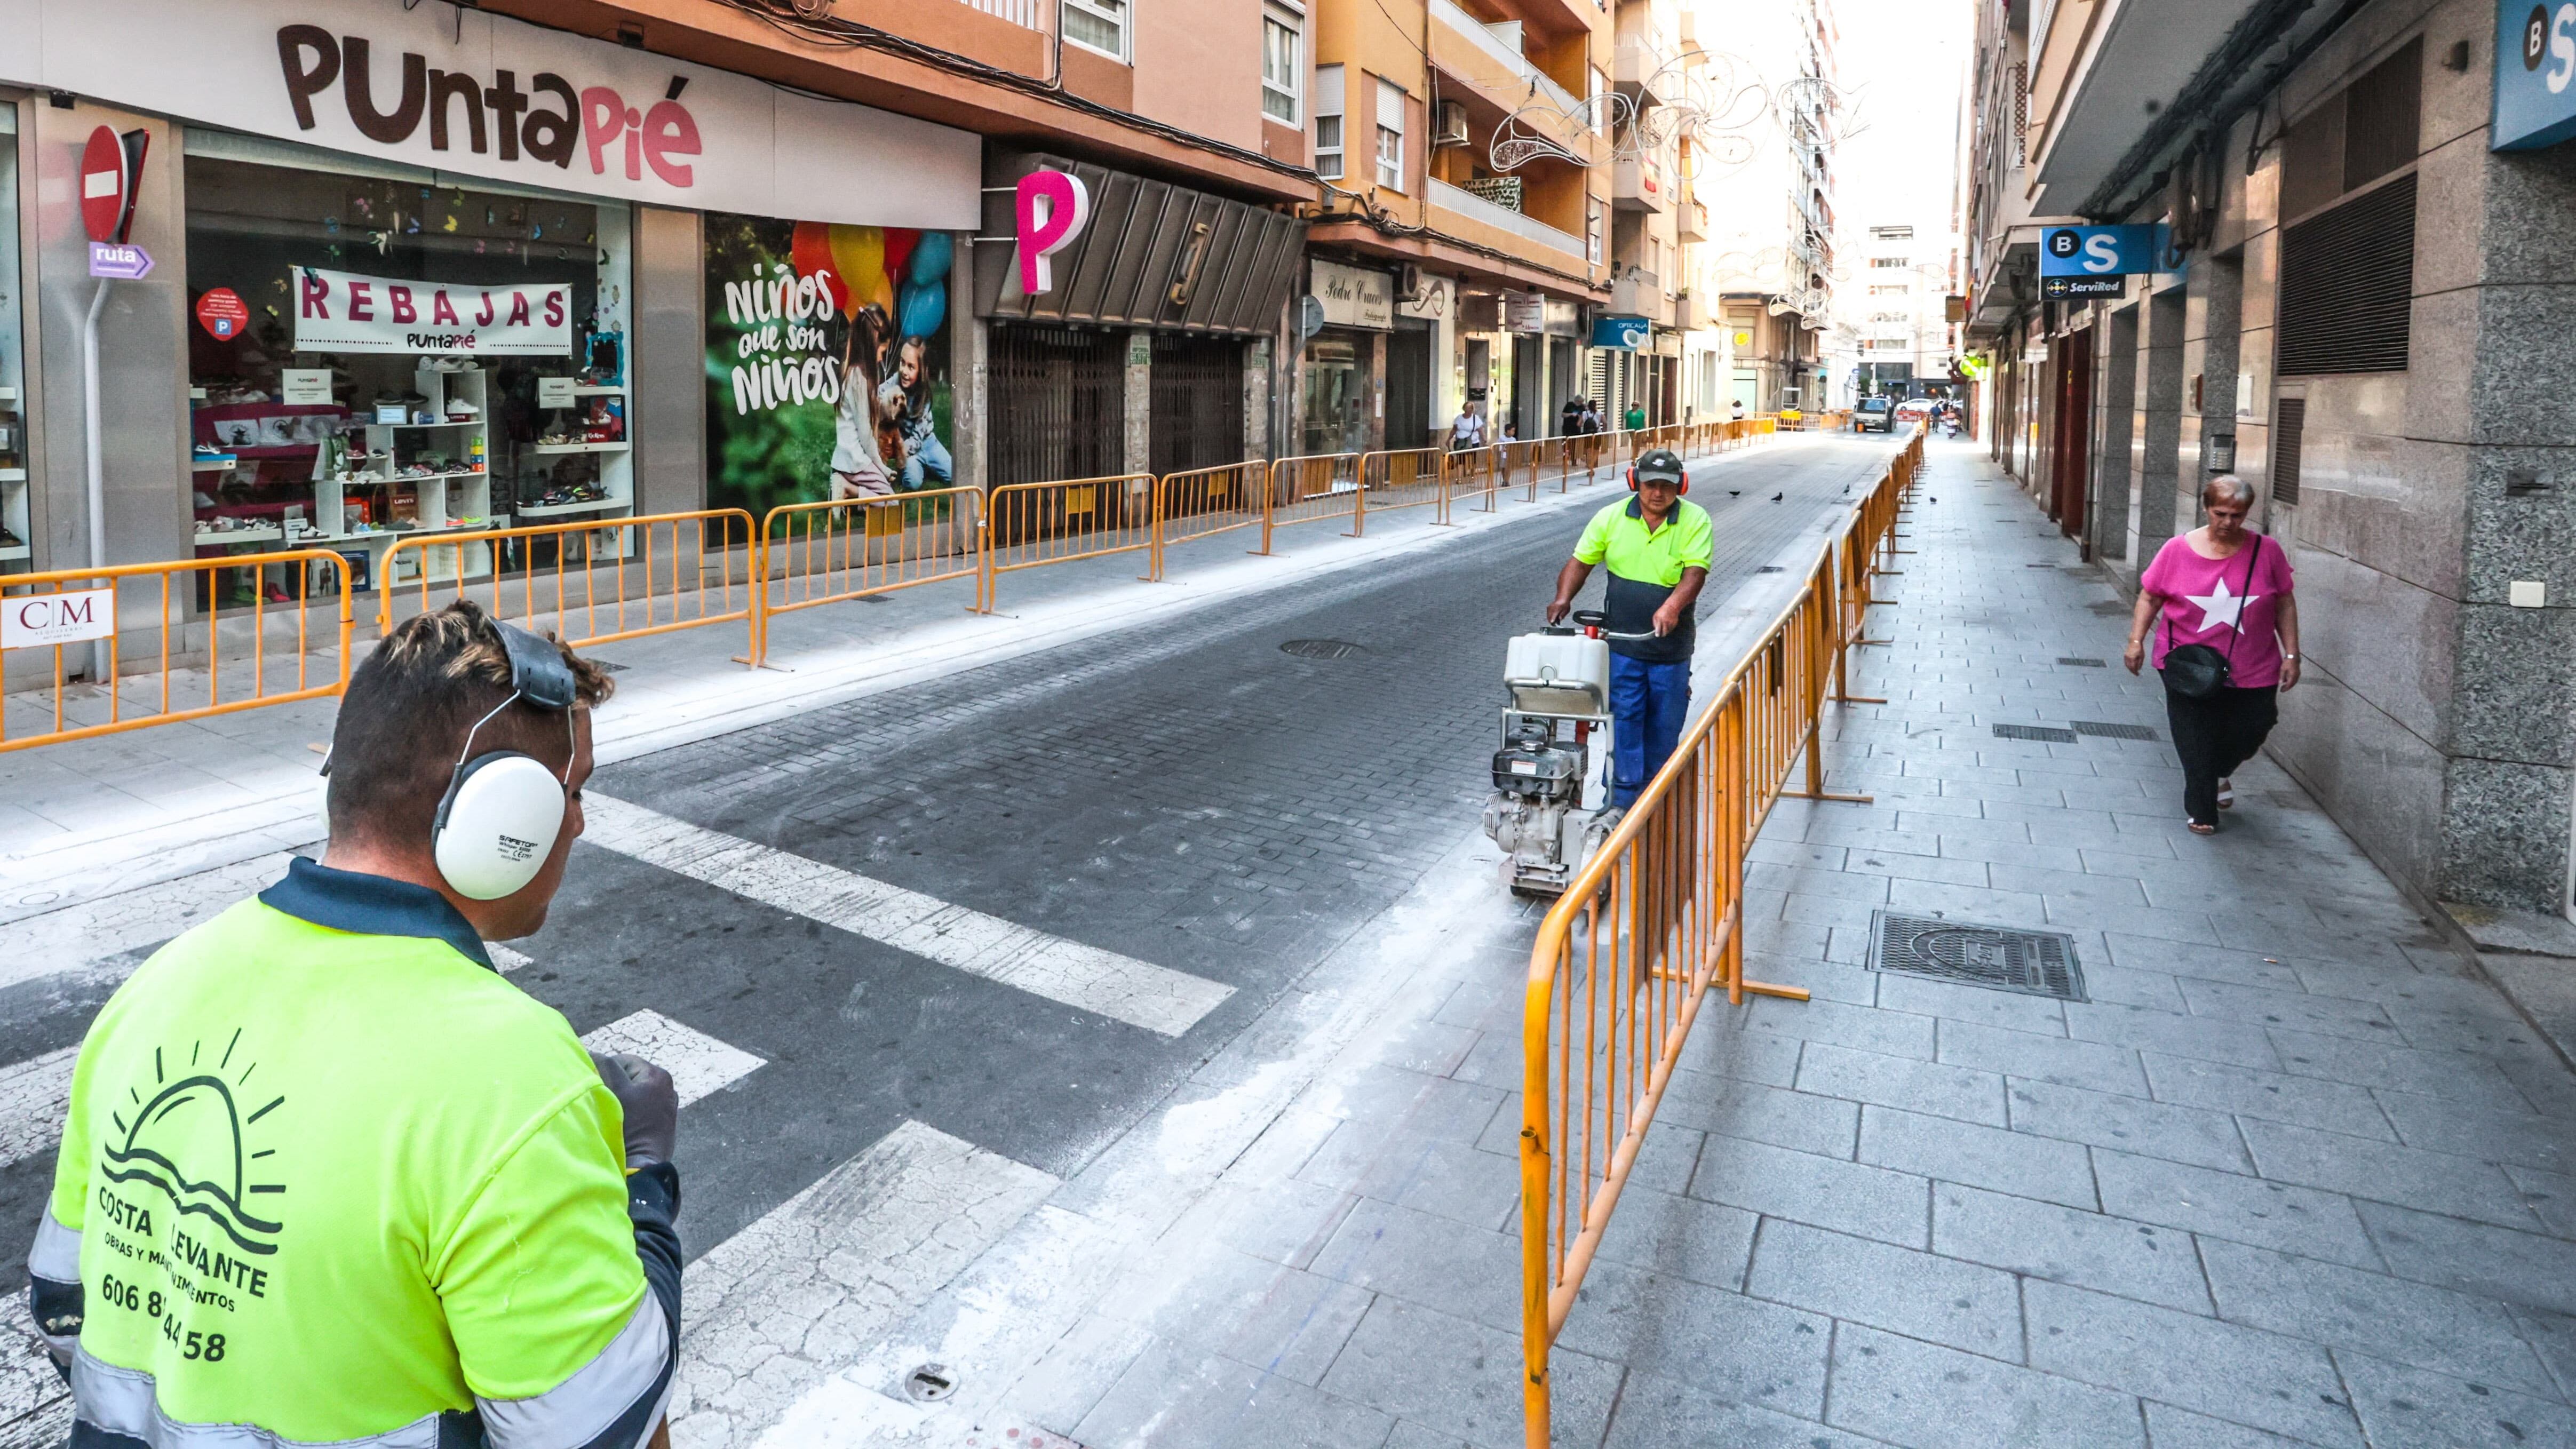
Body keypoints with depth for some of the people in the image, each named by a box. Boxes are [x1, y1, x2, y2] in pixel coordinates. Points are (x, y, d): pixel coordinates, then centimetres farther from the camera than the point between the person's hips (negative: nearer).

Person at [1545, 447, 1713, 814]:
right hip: (1622, 641, 0)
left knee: (1664, 722, 11)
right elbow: (1580, 561, 4)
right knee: (1624, 717, -4)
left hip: (1671, 643, 0)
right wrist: (1563, 598, -13)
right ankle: (1623, 800, 1)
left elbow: (1696, 571, -16)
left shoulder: (1696, 520, -5)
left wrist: (1672, 607, -33)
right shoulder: (1612, 517, 1)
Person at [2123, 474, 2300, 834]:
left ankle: (2220, 774, 45)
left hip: (2252, 672, 2)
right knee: (2196, 746, 2)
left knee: (2247, 737, 11)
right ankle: (2201, 812, 19)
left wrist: (2291, 655, 3)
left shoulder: (2267, 551, -2)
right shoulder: (2178, 550, -5)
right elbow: (2150, 597, 3)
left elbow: (2284, 604, 5)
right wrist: (2136, 641, -7)